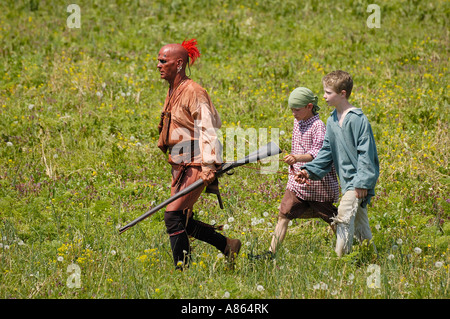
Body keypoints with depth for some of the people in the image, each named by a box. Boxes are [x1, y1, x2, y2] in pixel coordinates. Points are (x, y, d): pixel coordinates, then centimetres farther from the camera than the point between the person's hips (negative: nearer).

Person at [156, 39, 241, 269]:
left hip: (195, 165, -9)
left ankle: (181, 269, -7)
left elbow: (207, 130, -18)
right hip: (180, 164, 9)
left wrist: (208, 168, -25)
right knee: (183, 221, 9)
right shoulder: (172, 92, 14)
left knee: (173, 216, -14)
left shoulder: (193, 92, -13)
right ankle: (228, 246, 25)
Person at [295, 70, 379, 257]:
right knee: (359, 225, 11)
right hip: (347, 180, 8)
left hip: (359, 179, -8)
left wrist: (362, 182, -18)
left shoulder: (357, 119, -14)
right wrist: (310, 171, 1)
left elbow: (366, 152, -15)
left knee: (345, 215, -20)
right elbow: (327, 152, 14)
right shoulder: (332, 121, 11)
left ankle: (341, 259, -19)